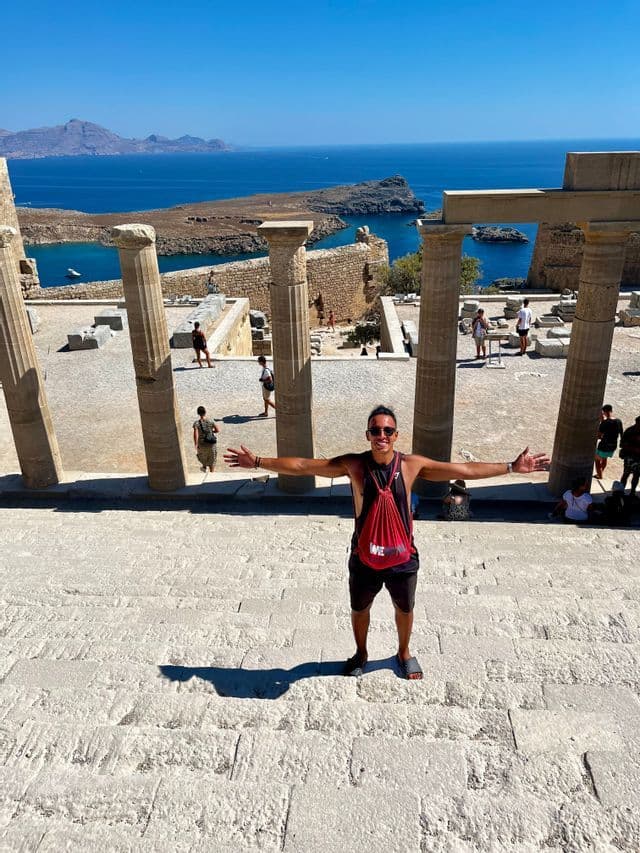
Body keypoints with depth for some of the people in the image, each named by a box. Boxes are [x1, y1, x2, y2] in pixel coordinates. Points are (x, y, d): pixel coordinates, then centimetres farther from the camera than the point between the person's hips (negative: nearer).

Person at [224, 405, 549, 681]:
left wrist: (512, 467, -10)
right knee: (359, 609, 21)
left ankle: (404, 653, 52)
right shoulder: (353, 464, -15)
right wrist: (258, 462, -17)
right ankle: (361, 654, 50)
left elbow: (466, 470, -8)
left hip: (402, 557, 1)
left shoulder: (412, 464, -13)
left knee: (404, 609, 22)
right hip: (364, 558, 0)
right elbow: (302, 466, -13)